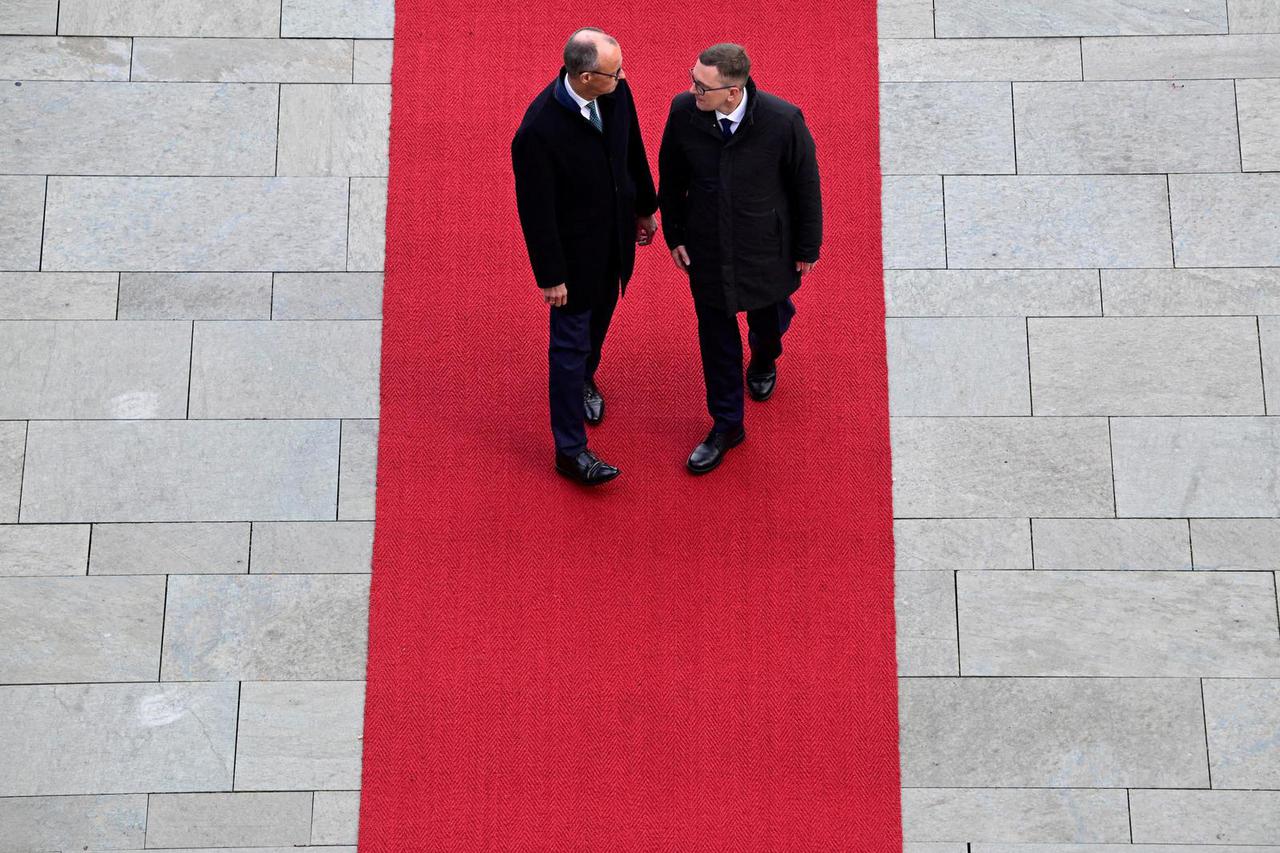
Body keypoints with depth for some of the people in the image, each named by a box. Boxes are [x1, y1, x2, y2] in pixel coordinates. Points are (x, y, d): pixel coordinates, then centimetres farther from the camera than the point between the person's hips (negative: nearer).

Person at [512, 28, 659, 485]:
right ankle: (570, 450, 18)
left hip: (616, 235, 6)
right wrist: (550, 276, -16)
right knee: (570, 342, 6)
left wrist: (646, 207, 17)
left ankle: (584, 378, 59)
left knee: (599, 319, 28)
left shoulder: (616, 92, -14)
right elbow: (536, 211, -24)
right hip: (574, 250, -6)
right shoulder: (539, 130, -33)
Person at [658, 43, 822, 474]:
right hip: (707, 249, 1)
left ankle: (764, 360, 63)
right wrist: (674, 234, 3)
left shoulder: (783, 120, -27)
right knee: (716, 335, 14)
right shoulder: (683, 111, -20)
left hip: (766, 249, -1)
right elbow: (671, 177, -2)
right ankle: (726, 424, 34)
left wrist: (808, 247, -3)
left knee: (769, 318, 25)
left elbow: (806, 185, -12)